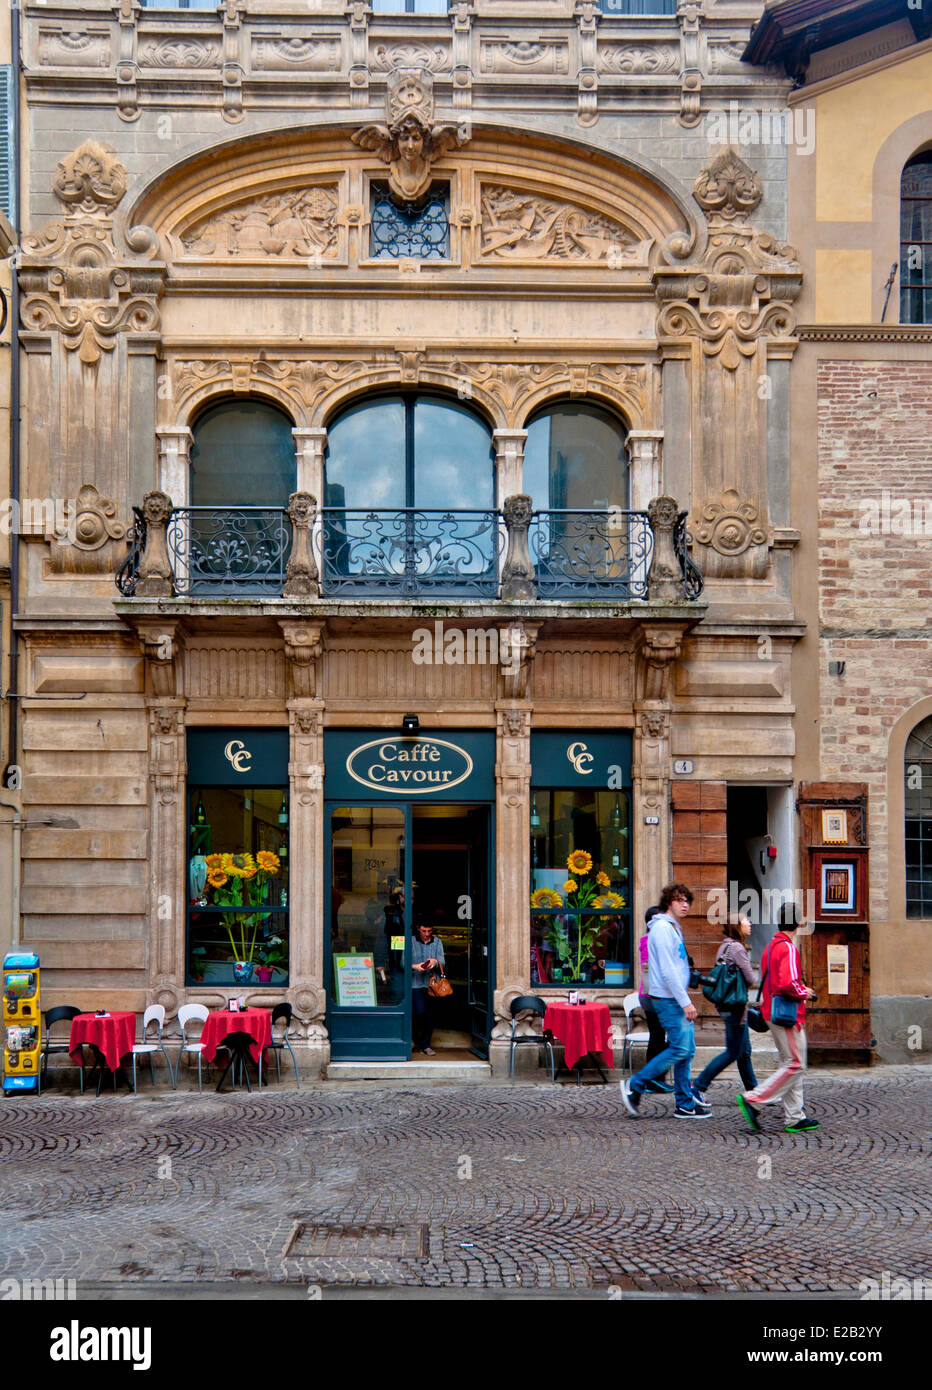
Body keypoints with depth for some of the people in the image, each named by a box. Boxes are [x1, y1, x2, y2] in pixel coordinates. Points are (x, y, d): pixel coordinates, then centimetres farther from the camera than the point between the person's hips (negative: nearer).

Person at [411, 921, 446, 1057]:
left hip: (432, 983, 3)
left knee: (430, 1015, 2)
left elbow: (442, 963, 4)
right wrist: (414, 967, -20)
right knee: (420, 1012, -15)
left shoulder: (437, 942, 12)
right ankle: (419, 1041, 8)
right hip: (416, 983, -3)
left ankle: (425, 1044, 15)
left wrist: (435, 961, -18)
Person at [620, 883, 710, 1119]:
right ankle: (634, 1086, -2)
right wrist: (685, 1002, -20)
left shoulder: (673, 928, 18)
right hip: (668, 999, -10)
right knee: (680, 1048, -11)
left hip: (677, 1000, 10)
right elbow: (668, 971, -19)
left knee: (687, 1049, 8)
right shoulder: (662, 928, -13)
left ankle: (686, 1104, 13)